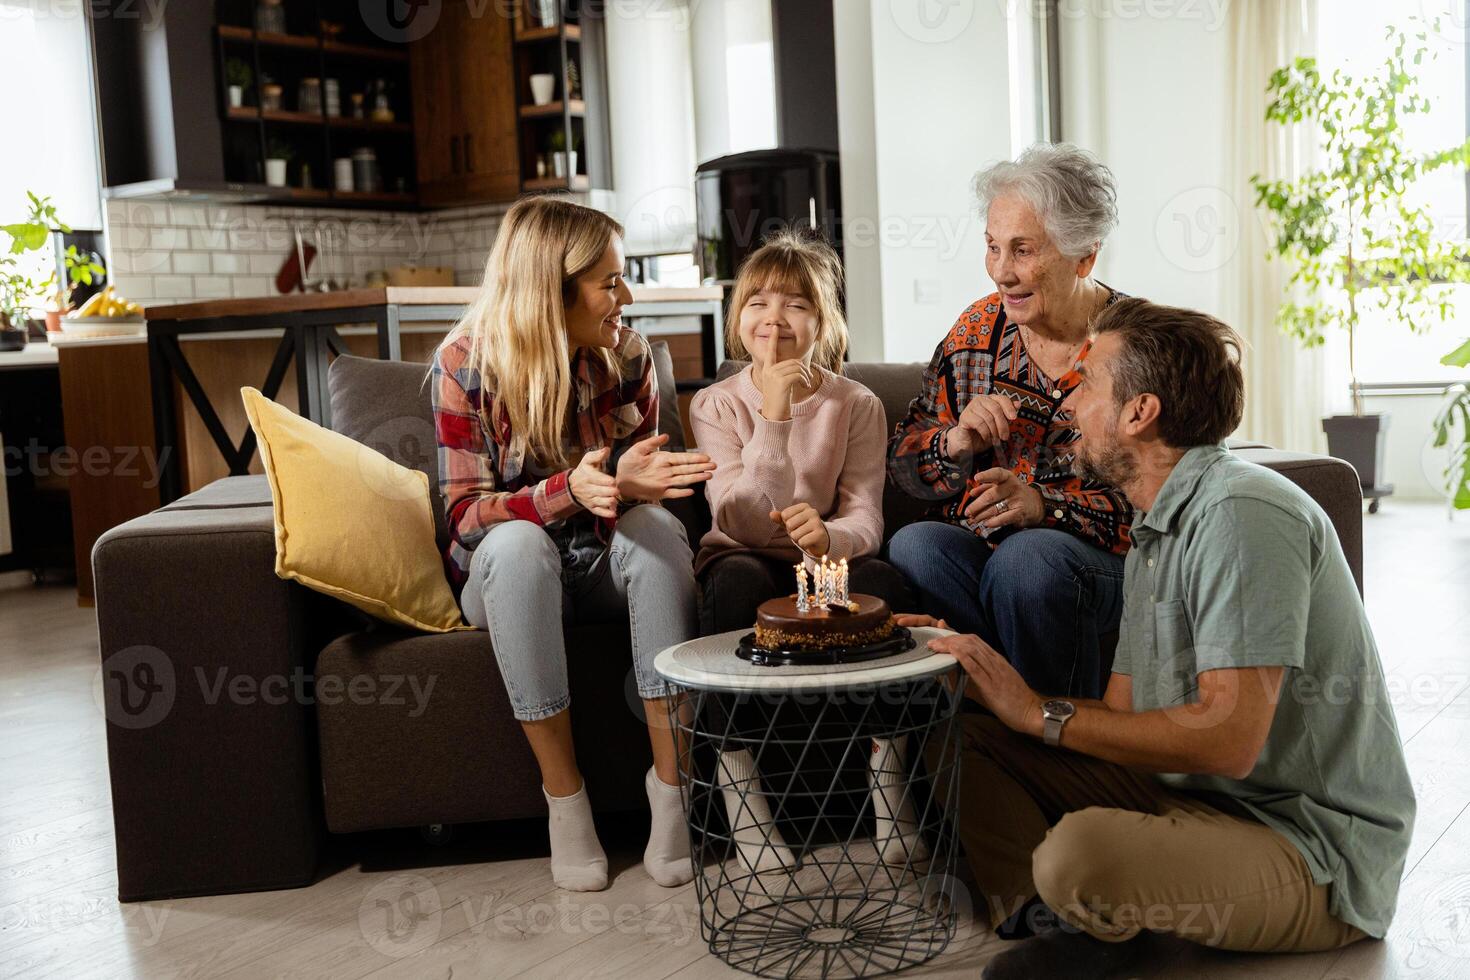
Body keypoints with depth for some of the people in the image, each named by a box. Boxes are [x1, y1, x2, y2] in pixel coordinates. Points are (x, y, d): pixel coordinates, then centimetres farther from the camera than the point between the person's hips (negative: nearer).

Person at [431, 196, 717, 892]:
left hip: (605, 565, 2)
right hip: (509, 574, -2)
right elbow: (465, 514, -17)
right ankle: (563, 796, -27)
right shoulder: (465, 363, -14)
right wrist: (567, 491, -35)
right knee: (518, 543, -37)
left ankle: (671, 781, -28)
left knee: (658, 526, -30)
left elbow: (644, 493, 1)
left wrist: (630, 483, -26)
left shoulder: (628, 356, -5)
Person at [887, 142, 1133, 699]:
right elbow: (903, 461, 12)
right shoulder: (976, 330, 9)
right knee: (914, 545, -29)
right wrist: (954, 443, -11)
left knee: (1030, 556, -36)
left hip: (1099, 559, -3)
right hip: (974, 551, 3)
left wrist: (1045, 505, -22)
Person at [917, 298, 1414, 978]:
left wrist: (1042, 714, -17)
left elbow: (1228, 739, -27)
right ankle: (1059, 921, -14)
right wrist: (980, 681, 2)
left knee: (1081, 850, -37)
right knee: (961, 732, 3)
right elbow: (1124, 714, 11)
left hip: (1315, 853, -9)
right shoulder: (1156, 535, 13)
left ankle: (1095, 920, -4)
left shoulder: (1242, 513, -19)